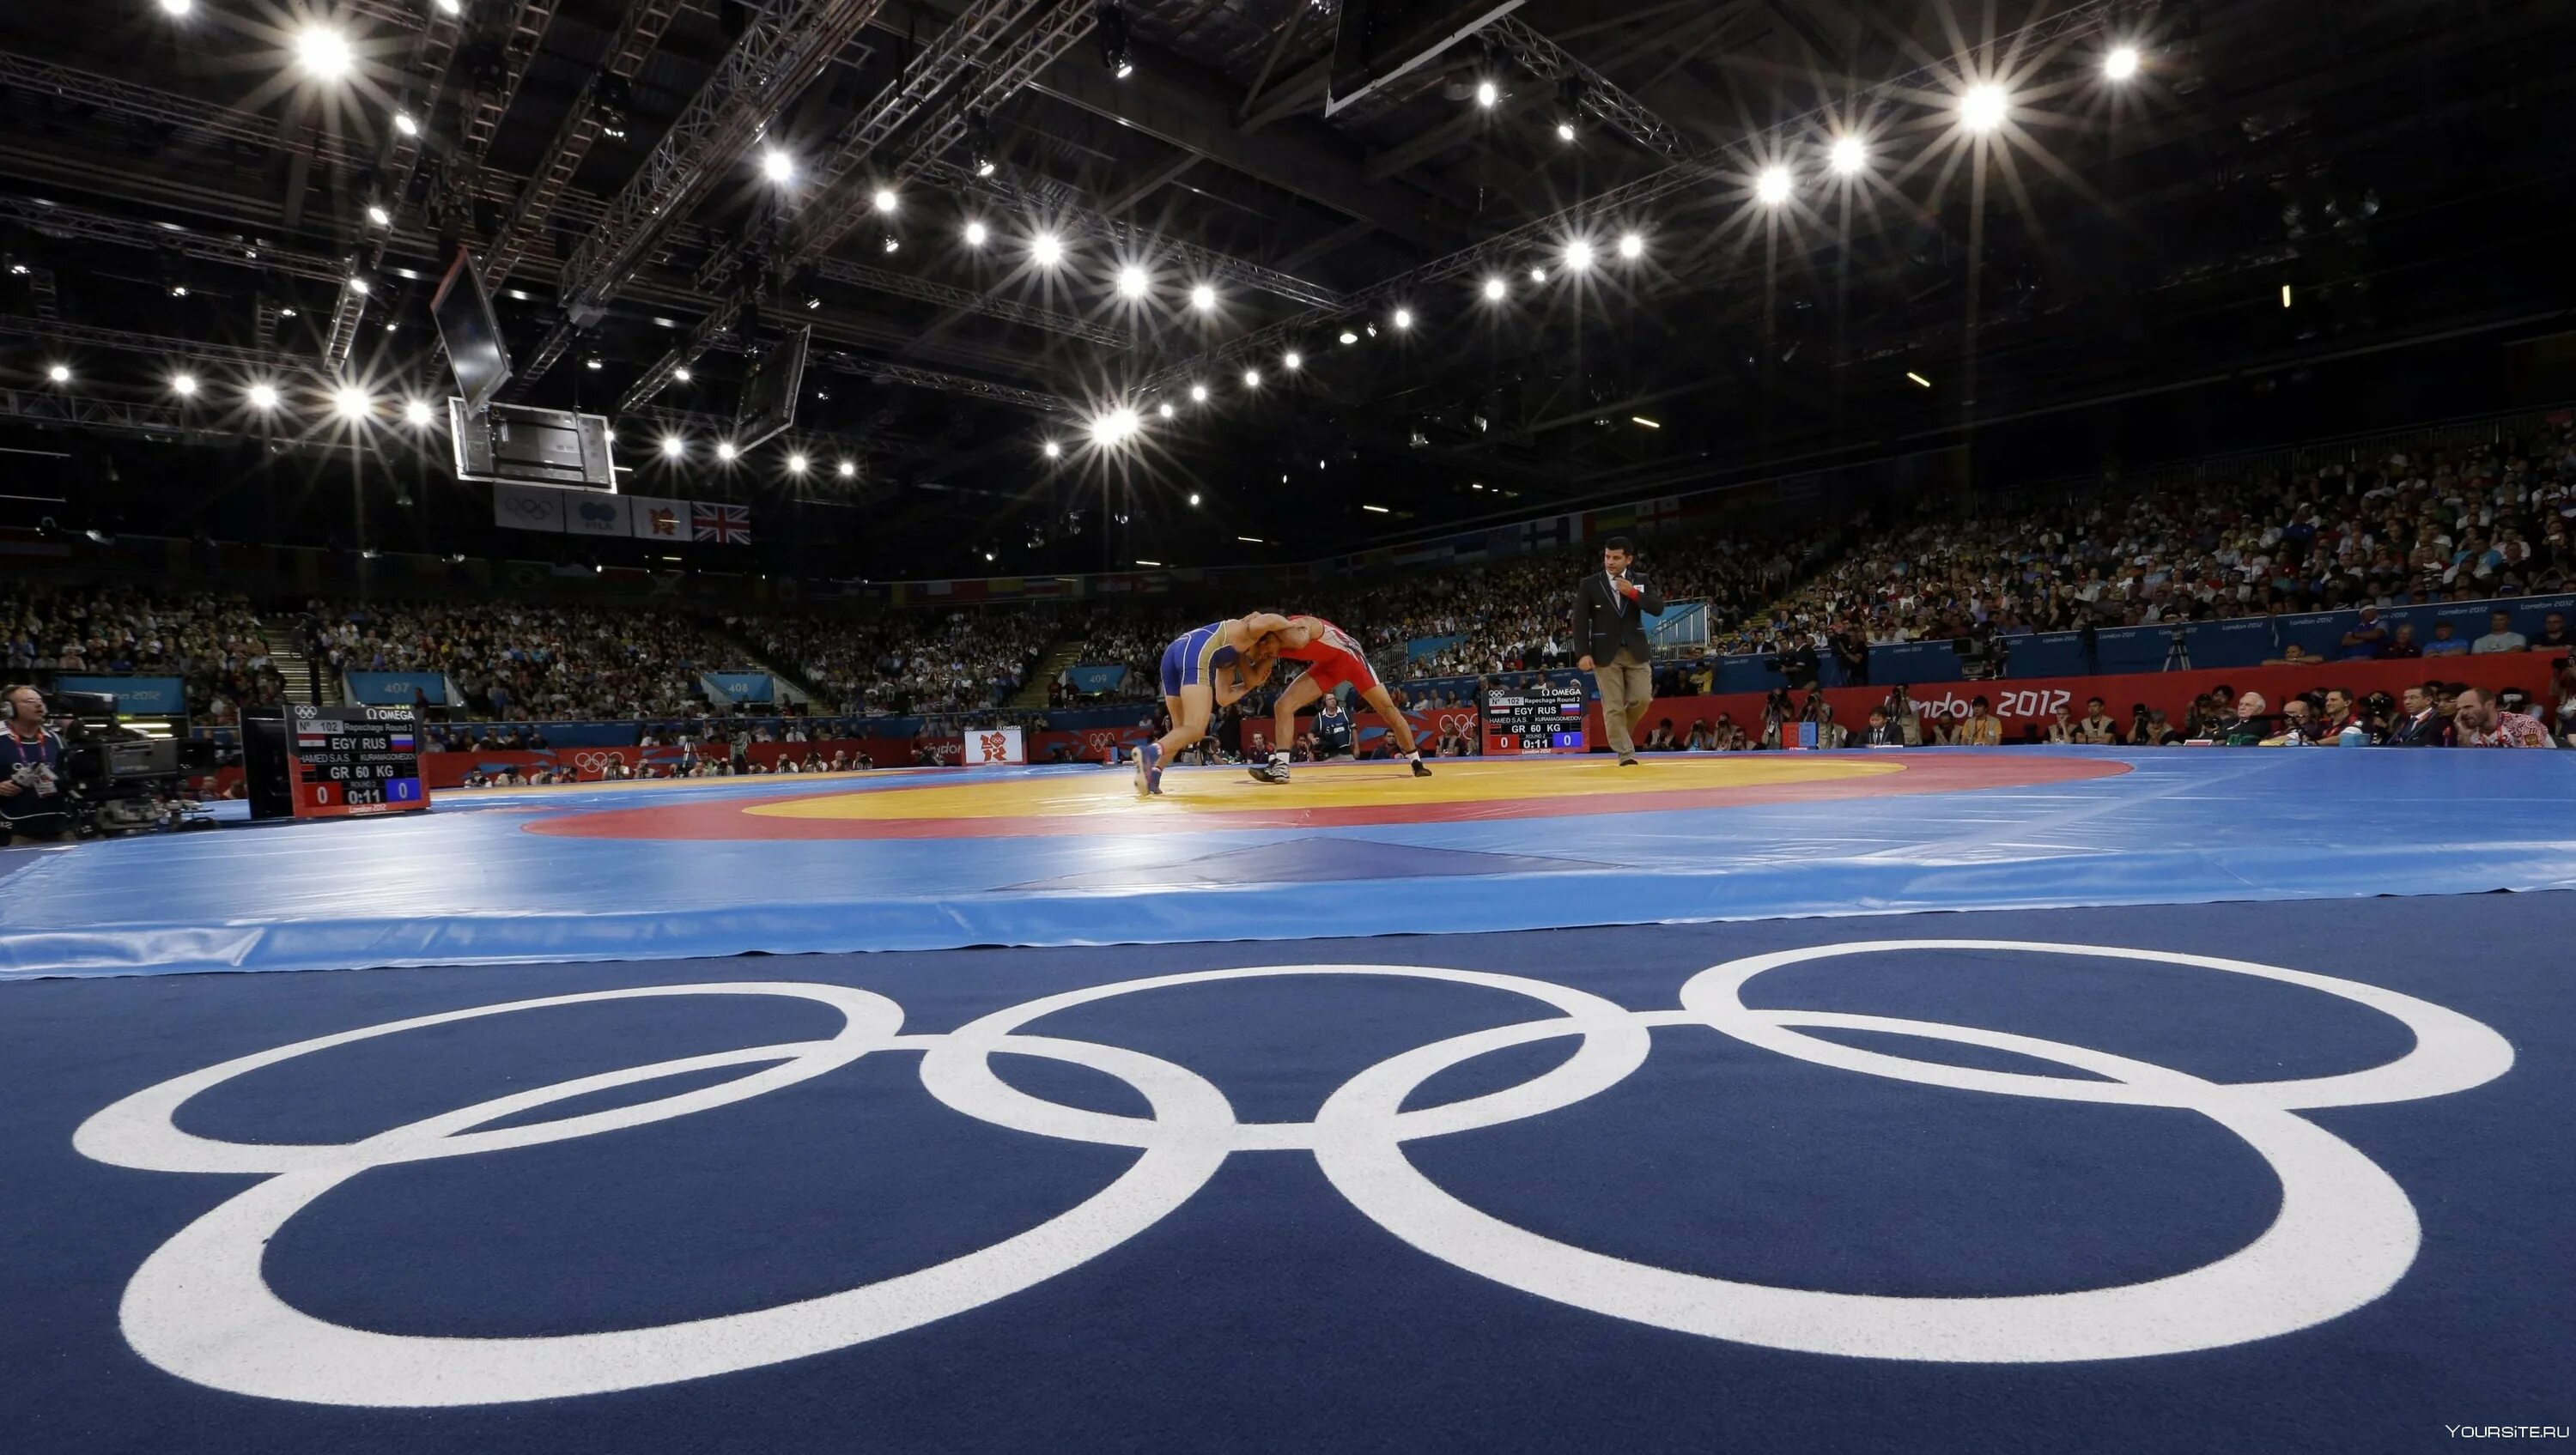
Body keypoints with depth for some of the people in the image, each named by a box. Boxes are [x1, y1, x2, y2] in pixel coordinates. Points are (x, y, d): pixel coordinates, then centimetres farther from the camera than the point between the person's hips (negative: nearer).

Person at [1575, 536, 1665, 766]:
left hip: (1636, 651, 2)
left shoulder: (1641, 582, 8)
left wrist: (1633, 593, -14)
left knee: (1642, 699, -2)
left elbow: (1658, 607, -3)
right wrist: (1583, 653, -10)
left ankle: (1619, 733, 25)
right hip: (1606, 653, -2)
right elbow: (1580, 620, -1)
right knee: (1613, 706, -3)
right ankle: (1626, 753, 4)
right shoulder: (1590, 584, 2)